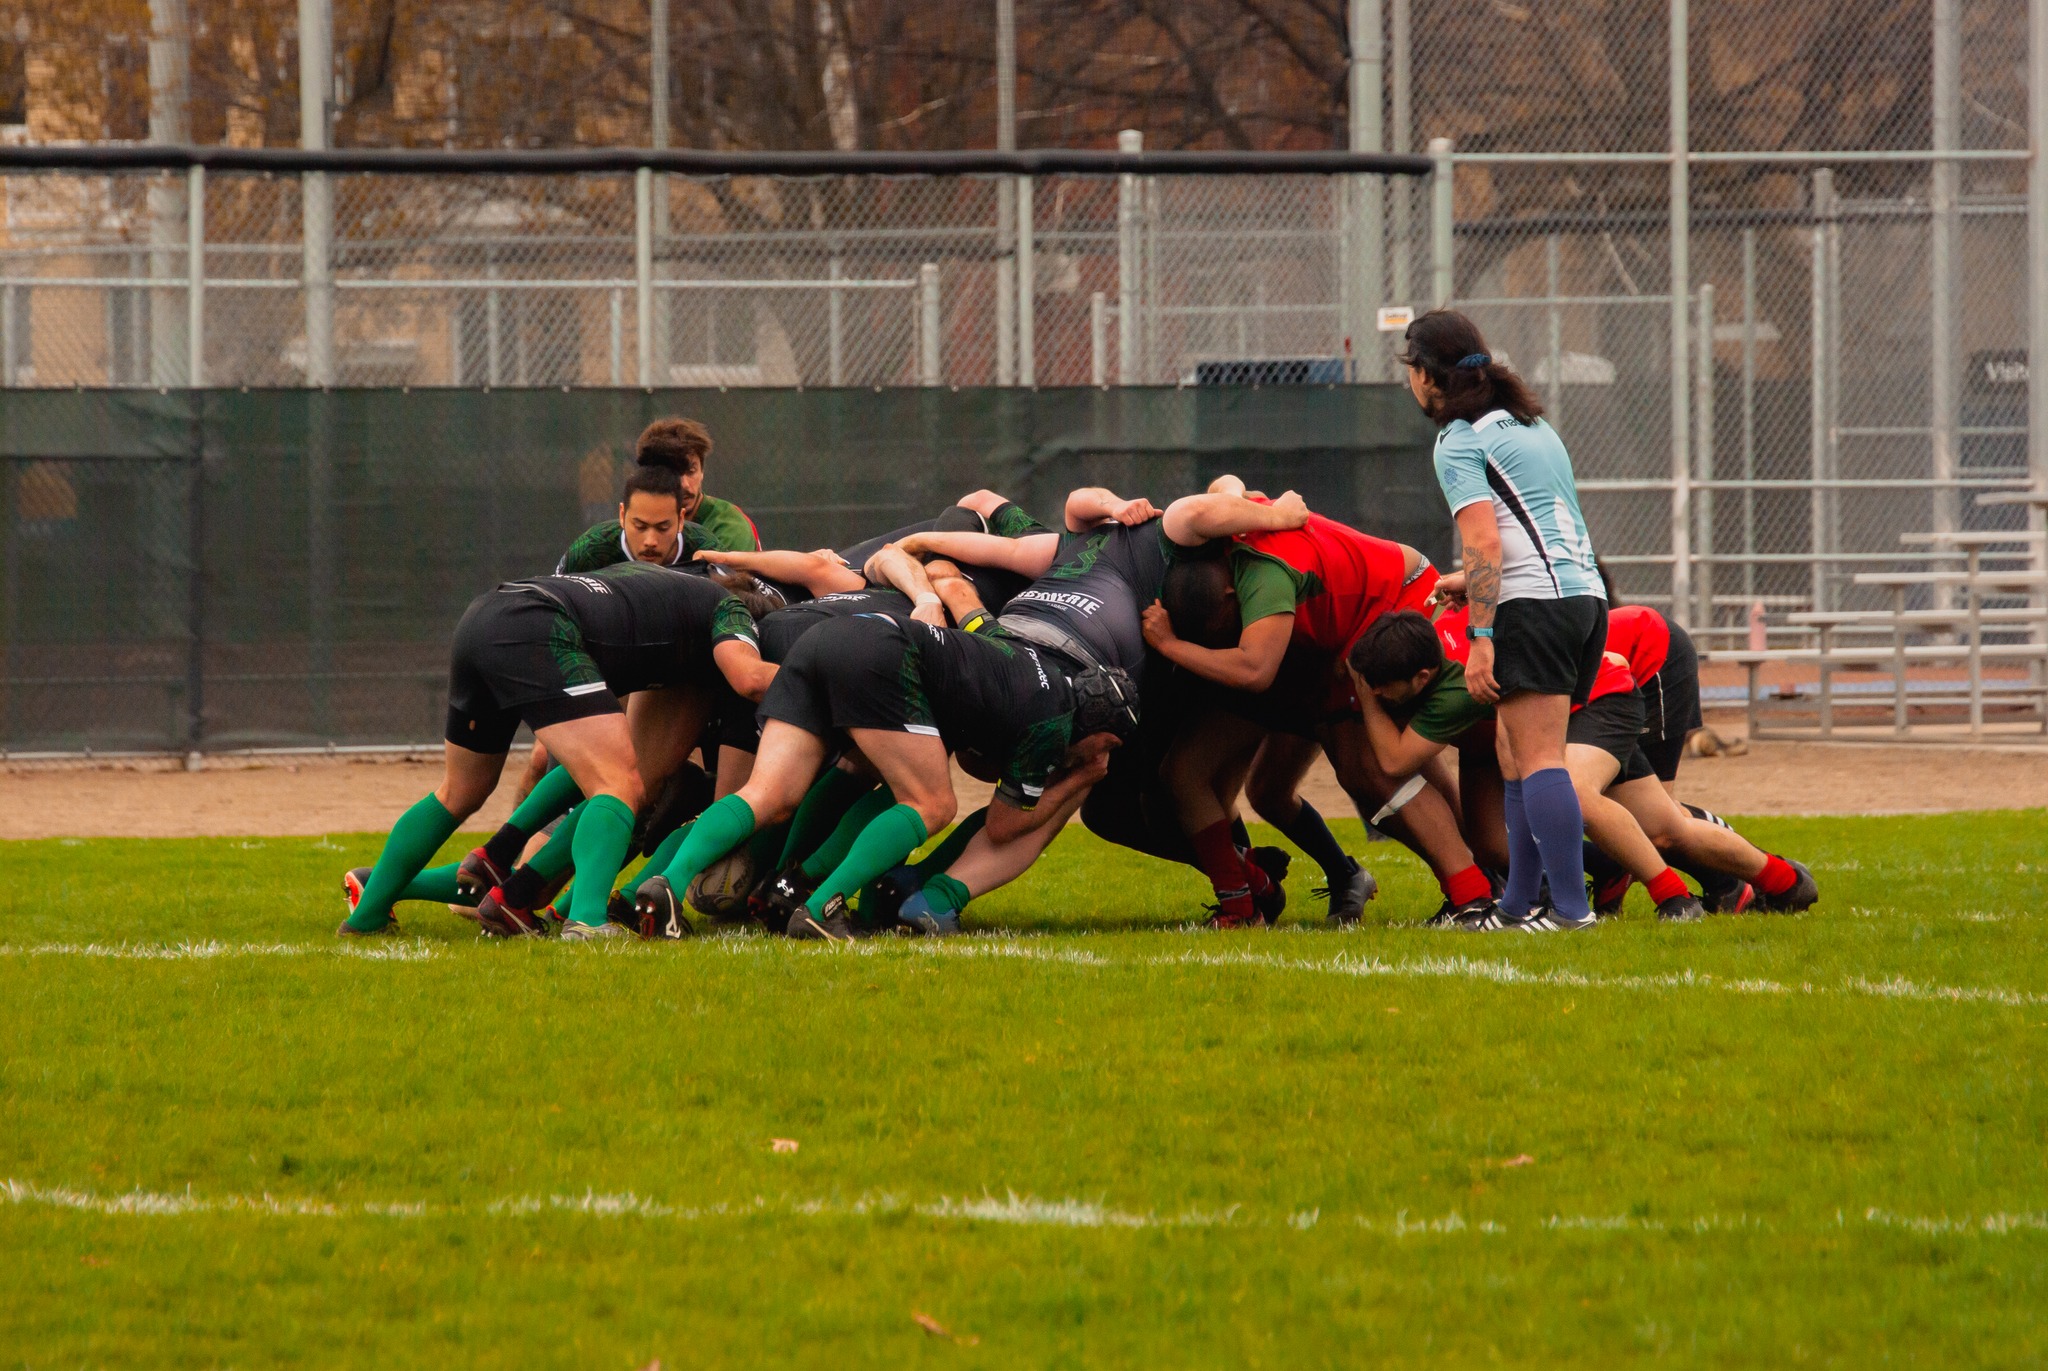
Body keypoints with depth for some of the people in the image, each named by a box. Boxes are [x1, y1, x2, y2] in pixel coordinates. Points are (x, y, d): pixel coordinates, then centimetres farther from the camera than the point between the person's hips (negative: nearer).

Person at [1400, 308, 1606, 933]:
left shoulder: (1460, 442, -6)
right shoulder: (1529, 424, 21)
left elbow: (1485, 542, -16)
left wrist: (1481, 638, -18)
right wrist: (1470, 582, 32)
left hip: (1534, 603, -9)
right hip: (1586, 595, 9)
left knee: (1538, 760, -10)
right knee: (1513, 750, 14)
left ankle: (1572, 908, -16)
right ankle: (1519, 904, 14)